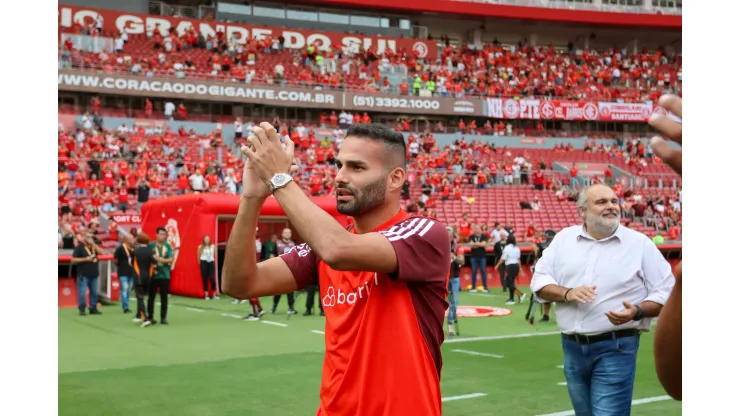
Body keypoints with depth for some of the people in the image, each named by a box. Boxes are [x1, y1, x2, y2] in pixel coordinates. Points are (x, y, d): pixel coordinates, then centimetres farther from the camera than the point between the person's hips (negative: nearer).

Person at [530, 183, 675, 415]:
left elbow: (666, 293, -2)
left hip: (615, 349, -4)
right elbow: (540, 281, 6)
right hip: (572, 347, 4)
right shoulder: (564, 238, 7)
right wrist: (567, 293, -14)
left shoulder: (639, 243, -2)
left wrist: (637, 311, -21)